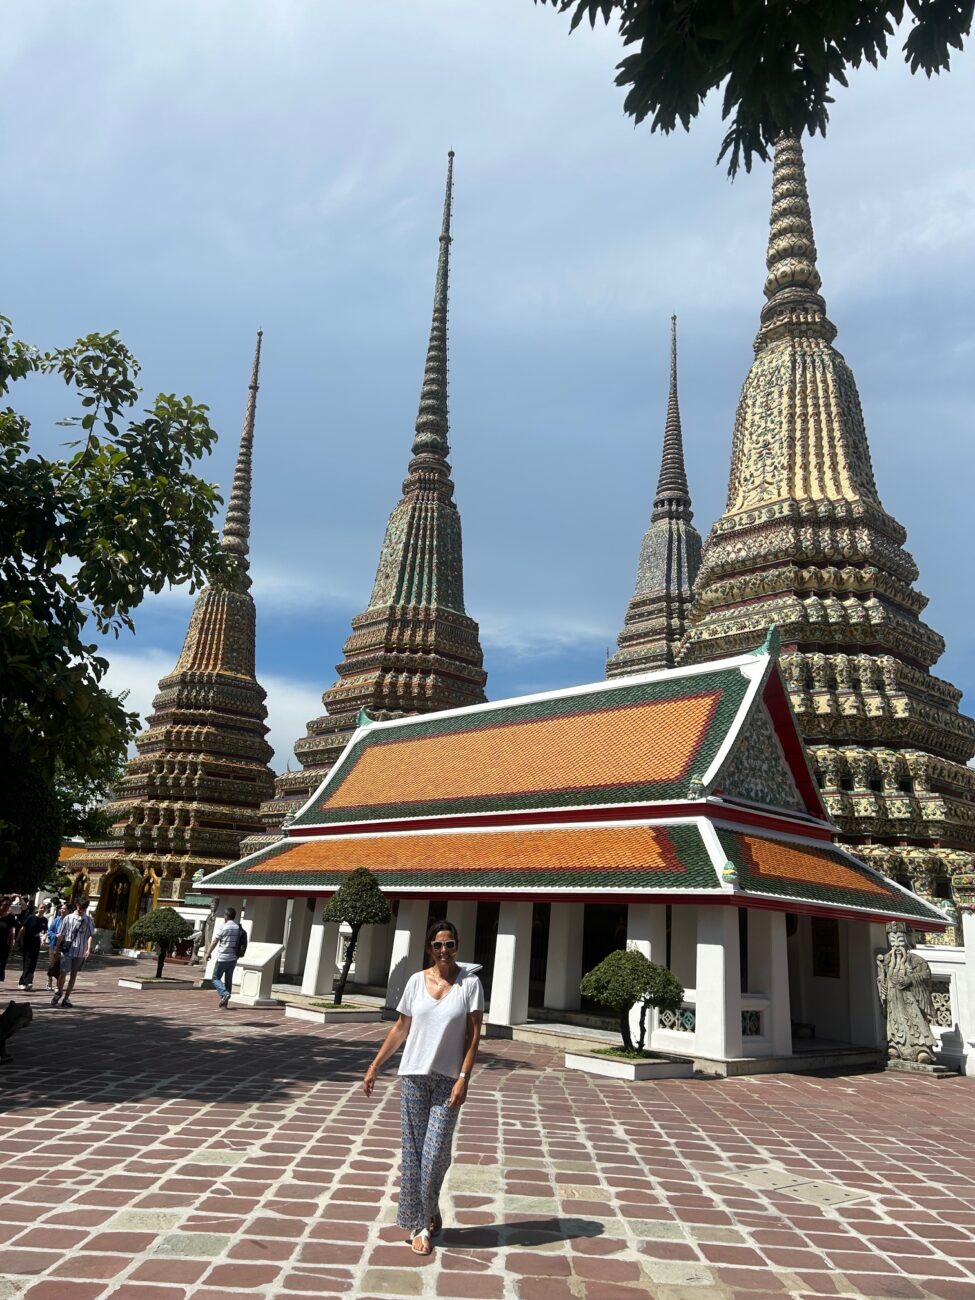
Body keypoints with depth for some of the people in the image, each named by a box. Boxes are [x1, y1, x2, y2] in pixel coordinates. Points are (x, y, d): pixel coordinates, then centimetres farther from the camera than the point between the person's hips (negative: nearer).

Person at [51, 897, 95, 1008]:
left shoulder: (89, 920, 2)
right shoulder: (69, 918, 1)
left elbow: (91, 935, -4)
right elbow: (60, 935, 6)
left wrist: (88, 949, -17)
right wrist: (58, 949, 7)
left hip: (80, 952, 1)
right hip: (67, 950, -1)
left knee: (73, 975, 7)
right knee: (63, 973, -3)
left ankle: (66, 998, 17)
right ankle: (58, 993, 22)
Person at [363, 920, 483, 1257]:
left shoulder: (469, 983, -7)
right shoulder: (416, 981, 0)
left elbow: (473, 1035, -7)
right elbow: (401, 1028, 8)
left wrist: (463, 1078, -14)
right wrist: (374, 1066, 8)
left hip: (447, 1080, -2)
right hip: (414, 1076, 2)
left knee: (436, 1152, -2)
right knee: (412, 1151, 7)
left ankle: (429, 1211, 25)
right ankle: (418, 1221, 22)